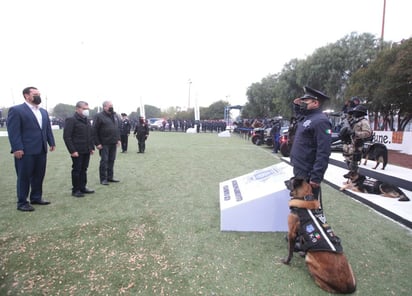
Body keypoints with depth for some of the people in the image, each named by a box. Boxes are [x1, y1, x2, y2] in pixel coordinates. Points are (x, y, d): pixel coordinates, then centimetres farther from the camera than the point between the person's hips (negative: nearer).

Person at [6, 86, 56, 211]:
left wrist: (51, 143, 8)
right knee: (24, 177, 4)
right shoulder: (16, 110, -6)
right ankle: (22, 202, 15)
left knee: (39, 176, 14)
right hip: (25, 151, -7)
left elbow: (48, 129, 17)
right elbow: (13, 131, -12)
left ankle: (36, 197, 28)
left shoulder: (44, 112, 16)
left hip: (41, 150, 7)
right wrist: (17, 148, -18)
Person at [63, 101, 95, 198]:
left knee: (84, 170, 13)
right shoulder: (71, 120, -9)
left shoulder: (87, 120, 15)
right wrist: (72, 151, -18)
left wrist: (92, 147, 13)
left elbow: (91, 135, 22)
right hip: (77, 152, -7)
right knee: (76, 170, 2)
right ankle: (75, 190, 12)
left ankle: (83, 188, 23)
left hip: (87, 151, 7)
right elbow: (66, 136, -14)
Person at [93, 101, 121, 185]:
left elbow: (118, 128, 20)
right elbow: (94, 131, -10)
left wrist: (118, 139, 12)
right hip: (104, 144, -6)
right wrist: (97, 143, -14)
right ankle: (103, 179, 7)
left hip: (113, 143, 6)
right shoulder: (99, 116, -8)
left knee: (111, 160, 11)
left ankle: (110, 177, 22)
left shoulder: (115, 115, 13)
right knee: (104, 161, -1)